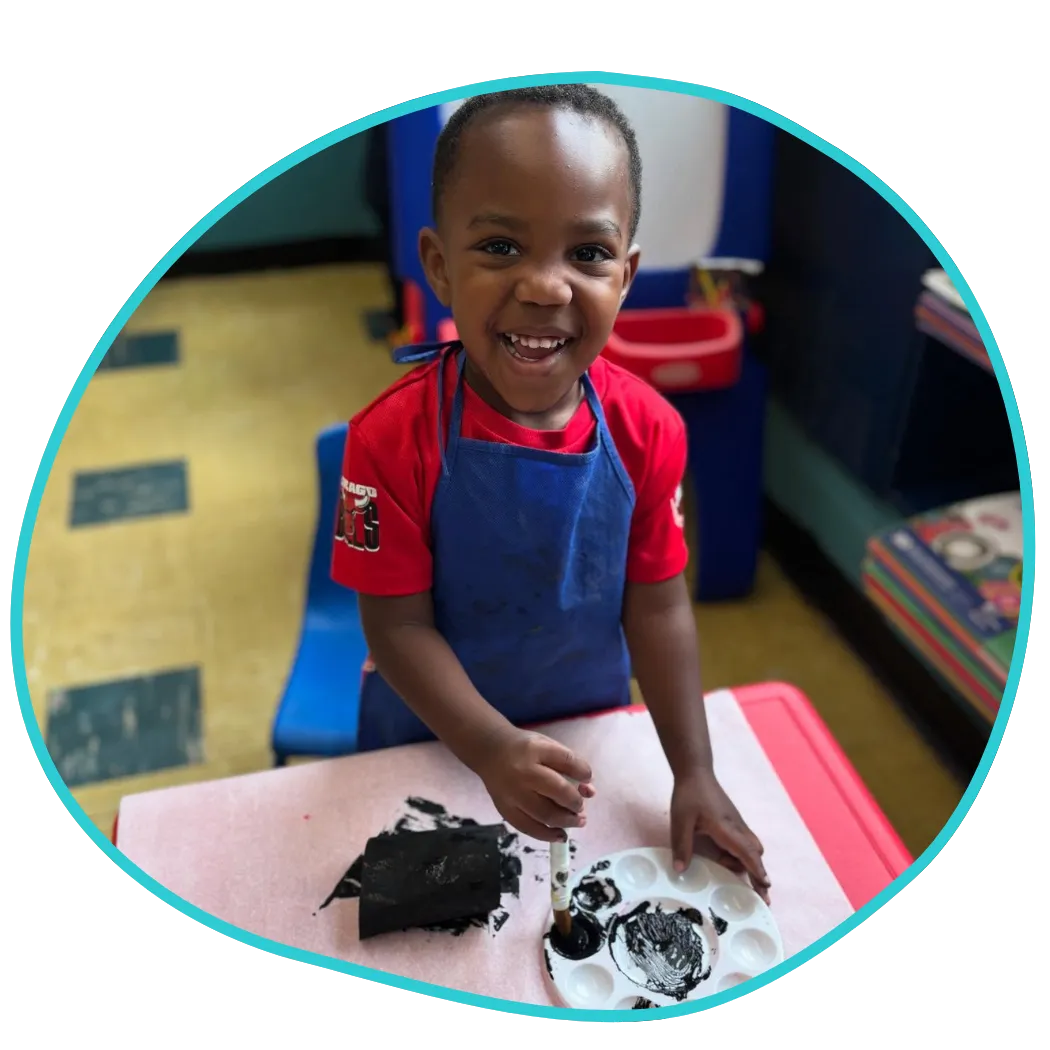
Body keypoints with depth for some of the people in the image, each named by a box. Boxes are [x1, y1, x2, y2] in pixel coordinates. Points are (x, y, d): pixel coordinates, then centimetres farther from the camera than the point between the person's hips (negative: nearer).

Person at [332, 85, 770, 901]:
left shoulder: (648, 430, -18)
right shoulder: (395, 437, -27)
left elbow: (657, 606, -11)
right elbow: (399, 625, -21)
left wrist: (695, 773, -12)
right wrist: (493, 751, -31)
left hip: (591, 730, 3)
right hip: (434, 738, -2)